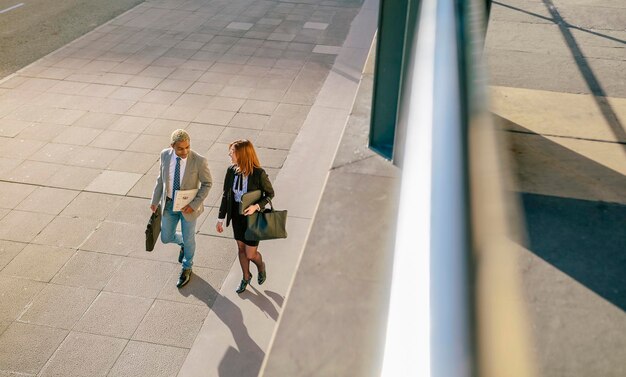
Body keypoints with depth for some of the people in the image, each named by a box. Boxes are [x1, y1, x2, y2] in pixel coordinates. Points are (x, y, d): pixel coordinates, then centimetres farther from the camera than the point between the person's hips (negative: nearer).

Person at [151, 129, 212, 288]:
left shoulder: (199, 161, -25)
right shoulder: (165, 155, -13)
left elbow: (207, 184, -13)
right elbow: (161, 178, 2)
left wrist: (194, 204, -19)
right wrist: (155, 201, 5)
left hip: (188, 206, -3)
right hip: (169, 203, 3)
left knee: (188, 239, 15)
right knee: (166, 238, 14)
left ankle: (187, 268, 42)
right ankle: (183, 243, 50)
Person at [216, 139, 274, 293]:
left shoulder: (259, 174, -23)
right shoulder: (231, 171, -10)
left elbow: (270, 194, -9)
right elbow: (226, 195, 1)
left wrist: (256, 206, -25)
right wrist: (221, 218, 5)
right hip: (237, 217, 4)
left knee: (250, 254, 5)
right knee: (241, 248, 20)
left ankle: (261, 266, 41)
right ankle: (246, 277, 44)